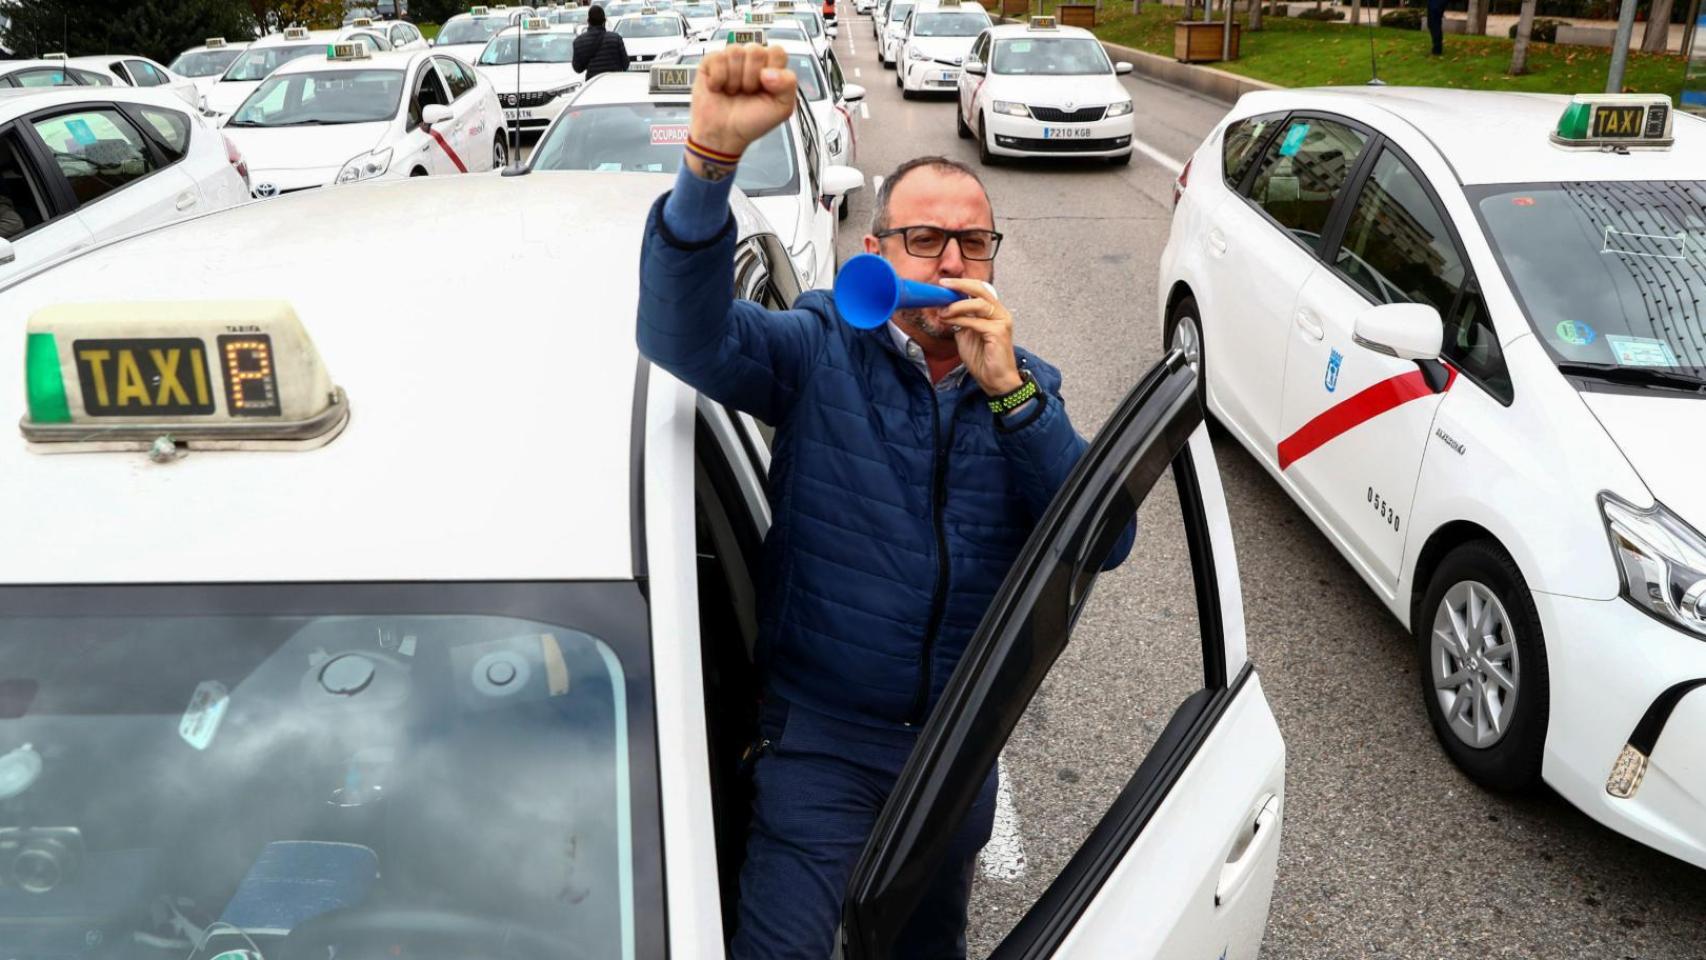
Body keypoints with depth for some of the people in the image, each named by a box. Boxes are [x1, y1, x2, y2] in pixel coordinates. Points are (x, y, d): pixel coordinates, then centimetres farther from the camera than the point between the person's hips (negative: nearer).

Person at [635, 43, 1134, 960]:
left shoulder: (1022, 382, 0)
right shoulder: (819, 350, -10)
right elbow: (685, 331, -30)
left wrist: (1007, 390, -23)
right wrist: (711, 156, -45)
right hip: (819, 735, -4)